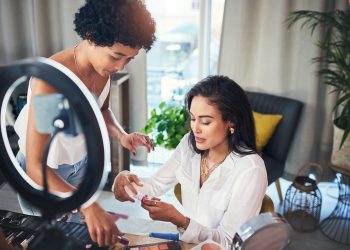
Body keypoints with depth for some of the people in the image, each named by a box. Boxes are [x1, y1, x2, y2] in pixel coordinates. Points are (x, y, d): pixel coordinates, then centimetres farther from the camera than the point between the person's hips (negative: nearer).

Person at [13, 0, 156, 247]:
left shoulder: (105, 67, -16)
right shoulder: (50, 78, -37)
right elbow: (35, 167, -38)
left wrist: (122, 135, -15)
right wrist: (88, 205, -50)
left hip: (81, 162, 5)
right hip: (41, 171, -5)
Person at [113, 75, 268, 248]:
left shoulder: (250, 170, -22)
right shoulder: (190, 145, -5)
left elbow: (228, 242, -18)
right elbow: (157, 185, 1)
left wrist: (179, 220, -30)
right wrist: (125, 179, -18)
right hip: (185, 242, 4)